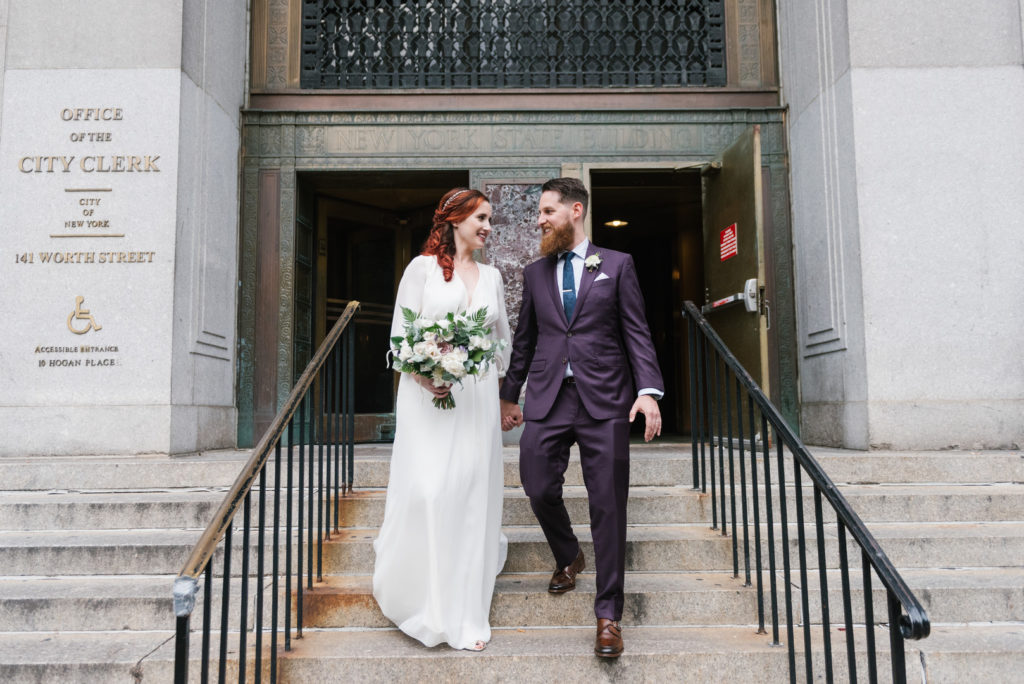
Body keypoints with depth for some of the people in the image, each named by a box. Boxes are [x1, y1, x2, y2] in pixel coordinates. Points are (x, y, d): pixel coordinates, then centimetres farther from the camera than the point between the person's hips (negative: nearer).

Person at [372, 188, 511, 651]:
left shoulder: (492, 275, 14)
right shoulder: (422, 268, 1)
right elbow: (399, 335, -3)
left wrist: (501, 394, 12)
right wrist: (424, 375, -17)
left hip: (477, 397, 4)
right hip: (427, 392, -4)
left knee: (473, 497, 3)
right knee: (425, 491, -12)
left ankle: (464, 616, 16)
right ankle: (404, 589, 15)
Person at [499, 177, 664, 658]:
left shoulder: (617, 265, 6)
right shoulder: (535, 273, 15)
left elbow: (636, 333, 1)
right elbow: (524, 339, 18)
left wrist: (648, 390, -10)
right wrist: (509, 395, 19)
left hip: (604, 401, -3)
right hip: (547, 398, 3)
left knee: (608, 506, -1)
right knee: (539, 490, 1)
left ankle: (608, 615, 11)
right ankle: (567, 557, 34)